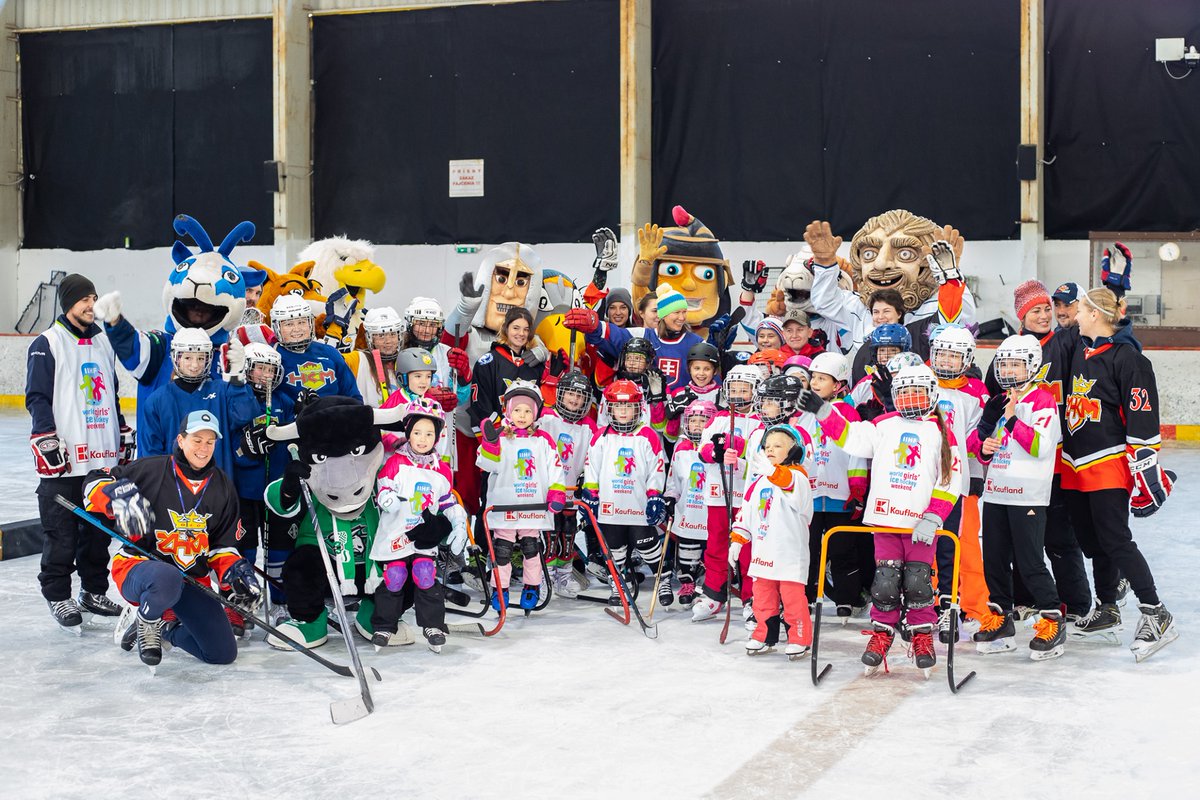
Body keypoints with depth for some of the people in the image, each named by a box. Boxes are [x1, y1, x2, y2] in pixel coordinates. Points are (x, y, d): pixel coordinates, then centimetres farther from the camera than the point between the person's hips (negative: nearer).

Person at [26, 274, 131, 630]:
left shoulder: (104, 342, 16)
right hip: (64, 462, -6)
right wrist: (46, 440, -16)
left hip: (104, 458, 6)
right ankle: (58, 596, 9)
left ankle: (94, 590, 22)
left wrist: (123, 434, 21)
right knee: (62, 533, -2)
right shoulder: (47, 344, -4)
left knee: (99, 529, 10)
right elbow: (37, 398, -8)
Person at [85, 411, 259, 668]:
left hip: (192, 579, 5)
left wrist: (235, 572, -7)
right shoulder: (151, 470, -9)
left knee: (223, 653, -4)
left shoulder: (223, 487, 5)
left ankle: (164, 627, 23)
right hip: (138, 566, -5)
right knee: (168, 579, -44)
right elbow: (96, 481, -4)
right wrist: (118, 498, -25)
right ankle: (145, 619, -6)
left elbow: (223, 544, 12)